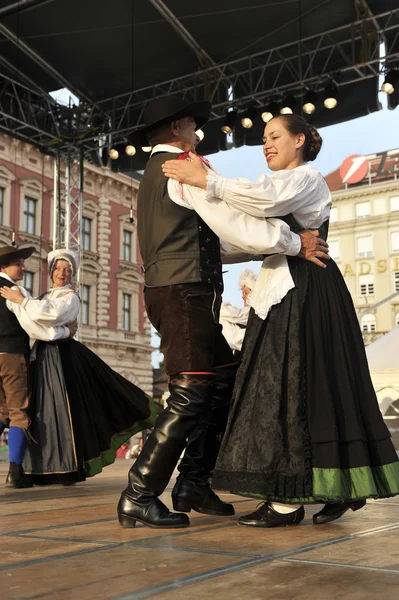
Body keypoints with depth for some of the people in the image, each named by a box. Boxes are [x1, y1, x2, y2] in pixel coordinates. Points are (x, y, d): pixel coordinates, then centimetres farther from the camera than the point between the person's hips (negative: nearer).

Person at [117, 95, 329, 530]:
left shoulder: (154, 173, 25)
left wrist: (266, 244, 25)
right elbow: (237, 223, -13)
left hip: (170, 292, 10)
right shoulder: (182, 166, -5)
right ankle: (139, 498, -7)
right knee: (190, 396, -10)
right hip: (185, 292, -10)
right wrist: (295, 243, -4)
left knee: (224, 380, 9)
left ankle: (193, 485, 10)